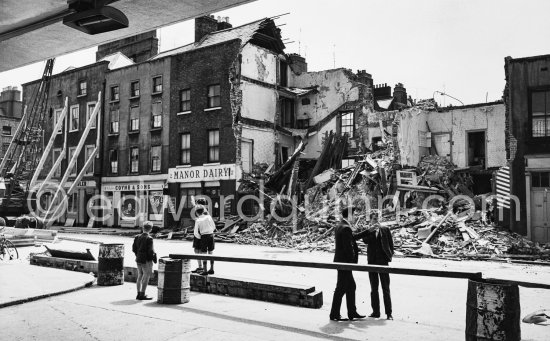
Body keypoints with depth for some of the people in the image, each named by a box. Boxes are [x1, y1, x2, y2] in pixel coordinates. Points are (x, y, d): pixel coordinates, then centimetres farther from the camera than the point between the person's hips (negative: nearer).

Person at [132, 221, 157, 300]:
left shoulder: (137, 237, 4)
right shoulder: (149, 238, -18)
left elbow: (134, 248, 9)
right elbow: (150, 251, -18)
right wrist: (153, 258, -5)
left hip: (138, 259, 7)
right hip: (146, 261, -7)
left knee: (140, 276, 15)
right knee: (146, 277, 1)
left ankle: (139, 294, 21)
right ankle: (142, 295, 3)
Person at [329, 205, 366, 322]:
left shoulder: (339, 226, 11)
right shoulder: (346, 228, -20)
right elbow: (348, 247, -22)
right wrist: (353, 261, -11)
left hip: (341, 261, 10)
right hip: (344, 262, -10)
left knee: (351, 287, 16)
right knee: (341, 289, 0)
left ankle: (352, 312, 23)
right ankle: (334, 314, 9)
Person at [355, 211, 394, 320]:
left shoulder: (385, 230, 4)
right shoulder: (368, 231, 4)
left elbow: (391, 243, 9)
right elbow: (365, 240, -15)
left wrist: (390, 255, -1)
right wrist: (370, 230, -24)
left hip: (383, 261, -2)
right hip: (372, 262, 2)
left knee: (386, 289, 1)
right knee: (374, 289, 8)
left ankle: (388, 313, 7)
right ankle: (375, 312, 16)